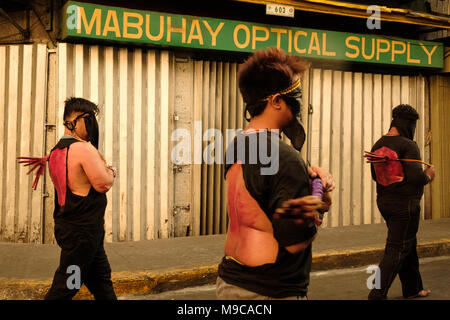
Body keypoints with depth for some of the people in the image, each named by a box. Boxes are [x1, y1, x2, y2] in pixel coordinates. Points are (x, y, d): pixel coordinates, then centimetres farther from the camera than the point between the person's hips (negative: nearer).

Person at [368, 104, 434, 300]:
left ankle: (413, 289, 32)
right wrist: (428, 175, -4)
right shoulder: (408, 145, -16)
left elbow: (375, 175, 17)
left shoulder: (378, 145, 8)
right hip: (405, 203, -8)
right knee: (397, 250, -2)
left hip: (384, 201, 8)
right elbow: (416, 176, -24)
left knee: (408, 246, 21)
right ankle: (377, 294, -2)